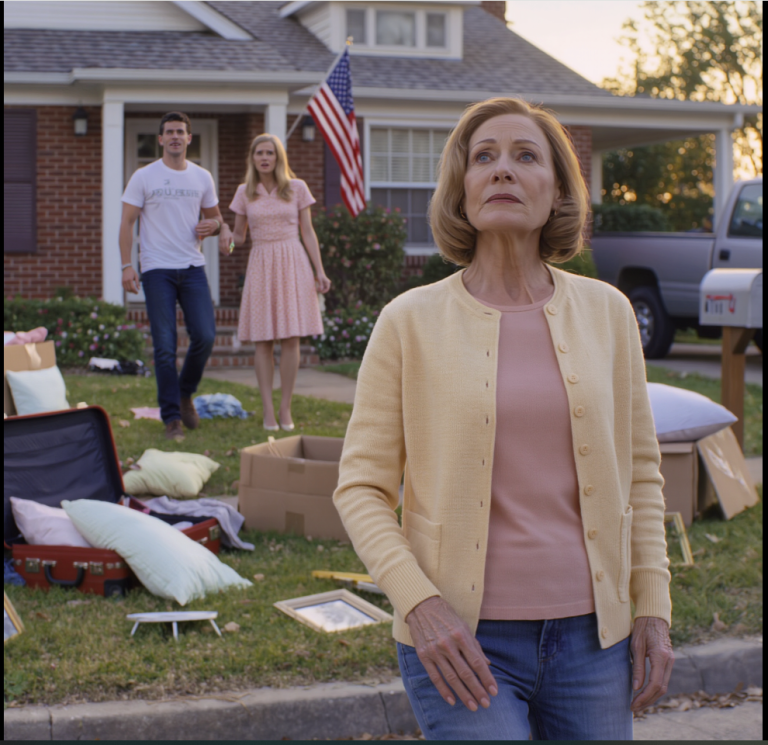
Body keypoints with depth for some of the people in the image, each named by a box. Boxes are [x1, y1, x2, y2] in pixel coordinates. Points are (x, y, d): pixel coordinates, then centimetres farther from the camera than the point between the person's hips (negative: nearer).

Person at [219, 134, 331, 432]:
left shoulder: (297, 188, 5)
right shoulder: (245, 192, 8)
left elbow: (308, 232, 6)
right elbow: (239, 236, 13)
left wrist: (320, 271, 0)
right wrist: (227, 234, -11)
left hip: (292, 263, -1)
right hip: (261, 265, 1)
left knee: (290, 338, -3)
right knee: (263, 340, -2)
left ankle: (286, 409, 4)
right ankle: (268, 410, 1)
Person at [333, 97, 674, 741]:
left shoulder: (606, 312, 4)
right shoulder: (411, 322, -4)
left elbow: (640, 470, 11)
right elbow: (361, 487, -2)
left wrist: (654, 608, 5)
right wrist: (419, 603, -15)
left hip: (590, 634, 3)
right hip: (460, 640, -3)